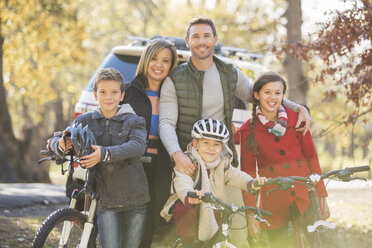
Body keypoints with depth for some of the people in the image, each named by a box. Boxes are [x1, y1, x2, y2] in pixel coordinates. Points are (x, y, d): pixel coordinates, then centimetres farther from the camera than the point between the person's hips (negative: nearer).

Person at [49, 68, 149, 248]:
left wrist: (105, 153, -34)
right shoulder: (85, 121, 7)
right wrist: (61, 145, -22)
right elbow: (55, 141, 5)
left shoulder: (134, 121, 0)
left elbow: (138, 146, -19)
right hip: (105, 201, 1)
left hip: (133, 199, -1)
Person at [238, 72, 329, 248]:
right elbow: (248, 172, 2)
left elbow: (311, 156, 8)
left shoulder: (296, 119, 4)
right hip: (273, 198, 0)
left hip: (304, 193, 0)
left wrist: (322, 196, 3)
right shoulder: (248, 130, 2)